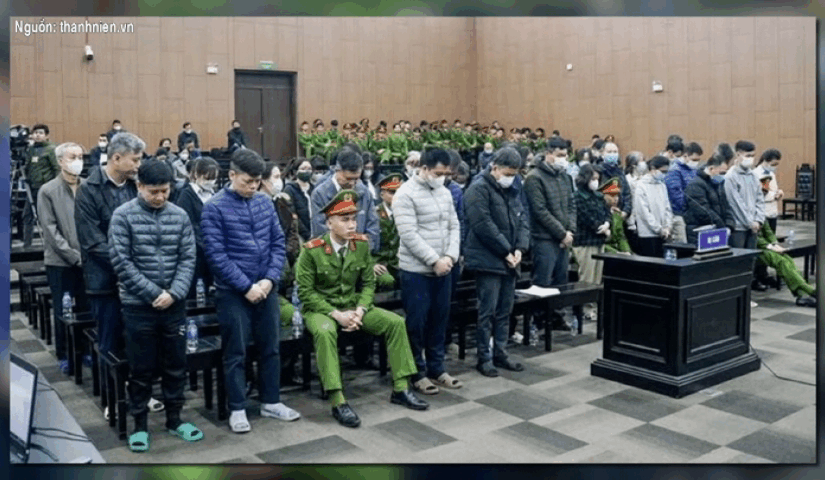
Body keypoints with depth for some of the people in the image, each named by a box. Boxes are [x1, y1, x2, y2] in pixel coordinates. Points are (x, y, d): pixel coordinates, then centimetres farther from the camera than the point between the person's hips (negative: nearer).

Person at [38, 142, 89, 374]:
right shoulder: (48, 191, -3)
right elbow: (50, 230, -8)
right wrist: (74, 256, -13)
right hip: (60, 262, -2)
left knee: (87, 309, 8)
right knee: (63, 311, 7)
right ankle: (64, 356, 22)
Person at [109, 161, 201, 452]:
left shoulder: (180, 216, 2)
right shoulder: (123, 216, -6)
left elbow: (188, 259, 1)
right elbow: (122, 262, -10)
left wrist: (173, 293, -13)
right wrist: (154, 293, -13)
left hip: (174, 305, 3)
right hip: (138, 306, -3)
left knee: (176, 365, 12)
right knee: (141, 369, 6)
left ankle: (174, 419, 27)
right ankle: (140, 424, 22)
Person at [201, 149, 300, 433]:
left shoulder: (265, 202, 4)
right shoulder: (214, 208, -10)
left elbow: (278, 244, 6)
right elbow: (216, 255, -14)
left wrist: (269, 279, -7)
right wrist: (246, 286, -16)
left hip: (266, 288, 5)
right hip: (233, 292, -5)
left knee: (270, 347, 13)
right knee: (236, 353, 5)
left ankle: (271, 402, 28)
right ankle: (238, 409, 19)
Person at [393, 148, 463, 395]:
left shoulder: (445, 193, 10)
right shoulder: (405, 194, -12)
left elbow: (454, 227, 10)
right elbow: (409, 235, -19)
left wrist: (450, 256, -5)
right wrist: (435, 260, -17)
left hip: (443, 269, 7)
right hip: (416, 271, -7)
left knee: (439, 320, 14)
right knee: (416, 322, 3)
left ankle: (436, 368, 27)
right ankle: (417, 372, 17)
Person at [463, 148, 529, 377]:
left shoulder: (512, 191, 16)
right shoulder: (479, 189, -10)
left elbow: (522, 221, 14)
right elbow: (484, 225, -18)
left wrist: (520, 248, -3)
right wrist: (505, 251, -15)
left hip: (509, 261, 8)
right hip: (488, 260, -8)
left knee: (505, 311, 13)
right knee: (488, 311, -3)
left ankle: (500, 353, 23)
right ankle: (484, 358, 7)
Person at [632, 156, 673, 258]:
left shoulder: (662, 185, 12)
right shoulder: (641, 185, -8)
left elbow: (667, 207, 13)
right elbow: (644, 212, -12)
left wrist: (667, 226, -1)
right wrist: (659, 229, -11)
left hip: (662, 234, 6)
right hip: (647, 233, -6)